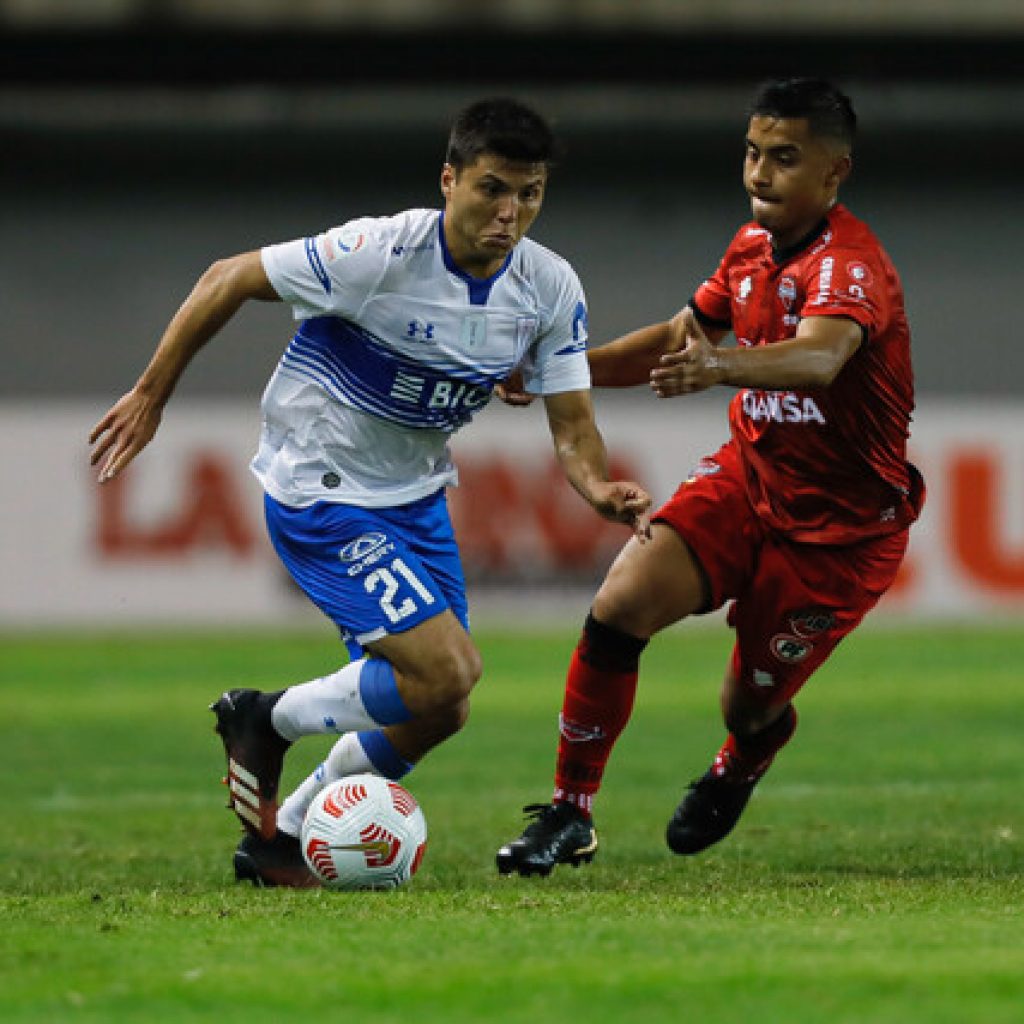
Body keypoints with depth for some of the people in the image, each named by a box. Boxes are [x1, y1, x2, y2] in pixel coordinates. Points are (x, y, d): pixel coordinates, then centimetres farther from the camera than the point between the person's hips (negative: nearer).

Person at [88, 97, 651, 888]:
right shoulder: (381, 253, -25)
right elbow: (230, 280, -14)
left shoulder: (551, 289, -8)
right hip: (320, 496, -7)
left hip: (417, 499, 7)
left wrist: (601, 488, -28)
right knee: (446, 672, -19)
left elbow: (572, 425, -5)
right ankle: (268, 721, 5)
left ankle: (279, 838, 27)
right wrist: (151, 395, -8)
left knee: (437, 713, 8)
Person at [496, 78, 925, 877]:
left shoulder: (850, 265, -25)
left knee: (749, 706, 2)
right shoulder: (756, 244, 1)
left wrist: (723, 368, -66)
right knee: (621, 606, -16)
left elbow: (819, 357, -47)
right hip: (748, 475, 6)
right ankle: (570, 814, -5)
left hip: (843, 525, -6)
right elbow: (680, 338, 18)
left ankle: (746, 756, 43)